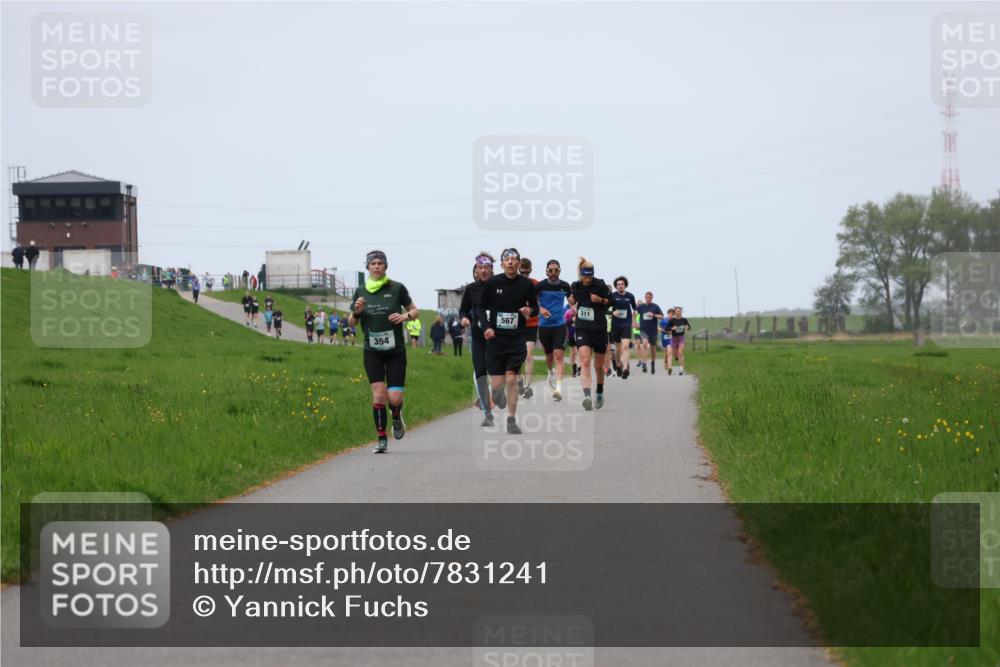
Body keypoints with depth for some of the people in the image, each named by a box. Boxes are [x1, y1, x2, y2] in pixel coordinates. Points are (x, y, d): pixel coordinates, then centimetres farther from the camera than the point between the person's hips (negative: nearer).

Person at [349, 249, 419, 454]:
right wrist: (356, 312, -10)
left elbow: (415, 311, 7)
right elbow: (351, 322, 11)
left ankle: (396, 416, 29)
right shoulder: (361, 291, 4)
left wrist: (405, 316, -14)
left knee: (394, 397, -7)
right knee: (379, 394, -11)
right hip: (372, 352, 1)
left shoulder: (397, 288, -2)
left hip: (395, 351, -1)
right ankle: (381, 439, 1)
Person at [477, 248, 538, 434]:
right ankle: (499, 395, 39)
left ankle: (512, 420, 1)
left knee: (511, 379, -11)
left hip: (517, 339, 0)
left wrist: (530, 311, -12)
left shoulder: (526, 284, -2)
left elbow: (535, 307, 11)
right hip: (495, 338, 0)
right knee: (497, 384, 1)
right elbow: (481, 307, 6)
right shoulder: (492, 283, -4)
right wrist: (485, 327, -10)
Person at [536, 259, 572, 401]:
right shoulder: (540, 286, -6)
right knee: (549, 356, 15)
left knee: (558, 356, -15)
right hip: (544, 325, 1)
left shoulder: (564, 286, 2)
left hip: (560, 325, -1)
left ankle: (559, 388, -24)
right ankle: (551, 373, 49)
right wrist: (540, 308, -17)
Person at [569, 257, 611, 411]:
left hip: (599, 330, -1)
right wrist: (572, 301, 0)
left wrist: (600, 300, -16)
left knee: (599, 366, 11)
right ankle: (587, 396, -33)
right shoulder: (575, 286, 2)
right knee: (585, 362, -20)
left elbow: (611, 302, 2)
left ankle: (599, 393, 37)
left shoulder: (601, 286, -8)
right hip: (582, 330, 1)